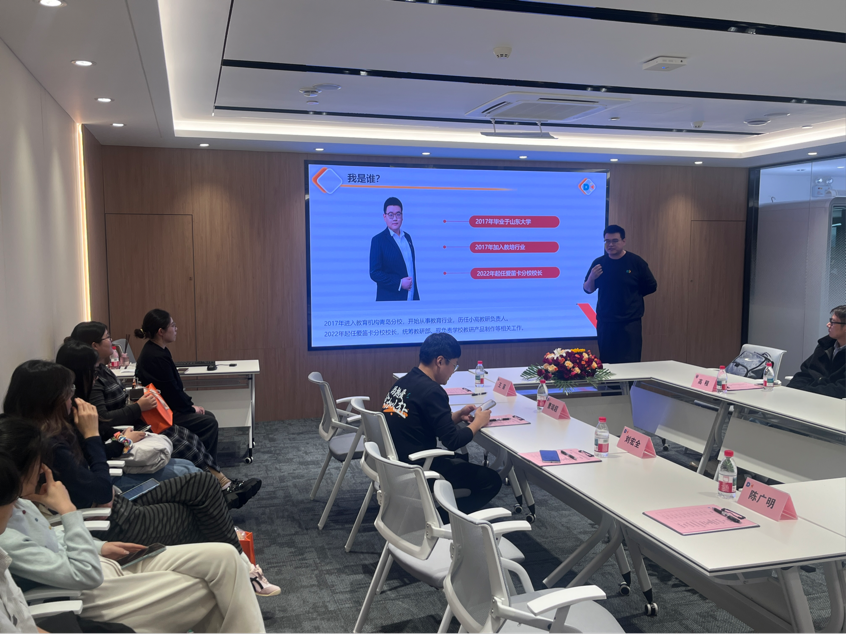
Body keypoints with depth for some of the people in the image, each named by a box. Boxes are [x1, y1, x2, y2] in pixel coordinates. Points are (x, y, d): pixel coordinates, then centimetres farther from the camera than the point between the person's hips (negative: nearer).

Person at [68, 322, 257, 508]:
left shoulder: (102, 369, 11)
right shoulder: (91, 378, -21)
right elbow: (102, 419, -26)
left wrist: (135, 401, 7)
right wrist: (138, 407, -21)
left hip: (134, 424, 10)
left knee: (189, 437, -1)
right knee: (180, 446, -16)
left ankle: (226, 484, -5)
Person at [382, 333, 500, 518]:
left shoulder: (404, 382, 6)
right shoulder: (432, 391, -21)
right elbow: (452, 442, -18)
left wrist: (457, 415, 11)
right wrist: (478, 423, -2)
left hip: (396, 462, 9)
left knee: (461, 459, 31)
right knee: (491, 480, 2)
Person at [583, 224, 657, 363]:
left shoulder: (636, 262, -2)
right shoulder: (599, 263, 4)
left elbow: (651, 287, 4)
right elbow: (587, 290, 7)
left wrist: (630, 295, 4)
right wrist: (591, 278, -12)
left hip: (630, 322, -2)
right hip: (605, 322, 3)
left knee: (630, 364, -6)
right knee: (606, 363, 7)